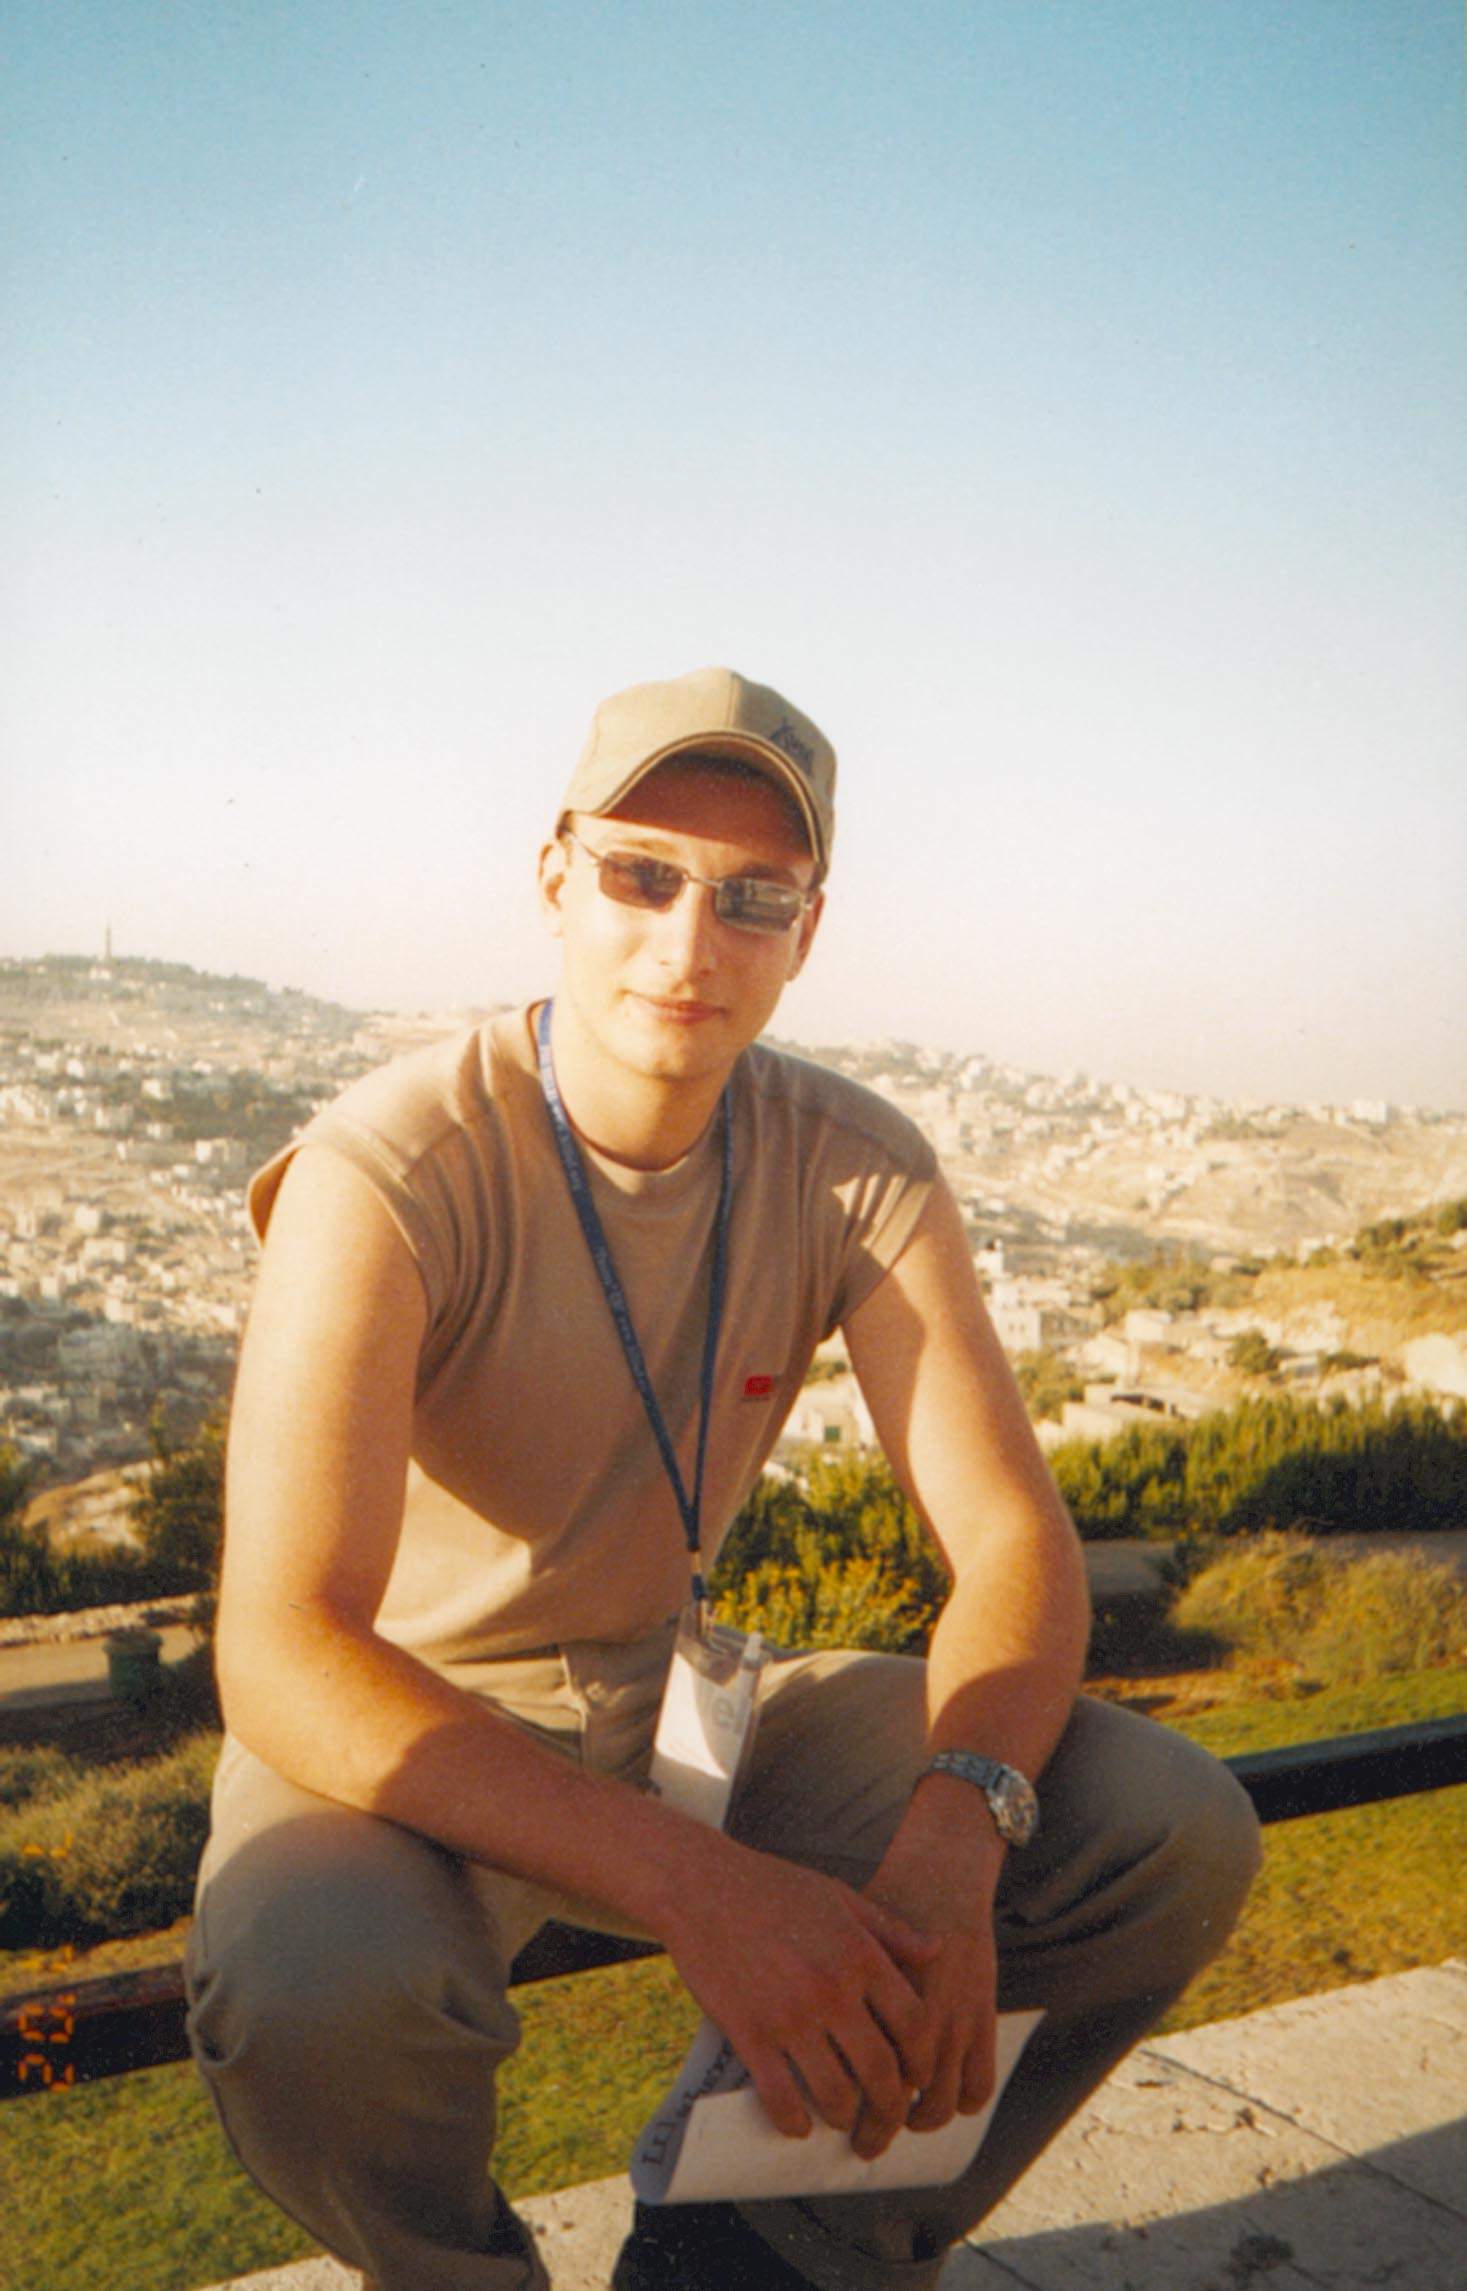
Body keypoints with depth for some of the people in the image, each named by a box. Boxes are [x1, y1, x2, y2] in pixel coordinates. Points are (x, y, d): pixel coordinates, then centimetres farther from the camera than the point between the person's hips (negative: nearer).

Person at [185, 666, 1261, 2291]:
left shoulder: (857, 1168, -10)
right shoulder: (388, 1175, -24)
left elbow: (1012, 1540, -12)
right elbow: (280, 1655, -32)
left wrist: (953, 1832, -33)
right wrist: (697, 1887, -41)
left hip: (670, 1700, 4)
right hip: (406, 1734, -3)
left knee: (1175, 1834, -12)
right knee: (312, 1987, -38)